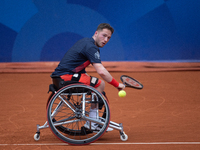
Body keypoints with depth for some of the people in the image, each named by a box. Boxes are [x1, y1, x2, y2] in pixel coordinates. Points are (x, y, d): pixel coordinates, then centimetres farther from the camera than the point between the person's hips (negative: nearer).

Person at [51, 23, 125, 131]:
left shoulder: (86, 42, 17)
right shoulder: (91, 47, -15)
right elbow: (101, 72, -24)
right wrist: (117, 85, -14)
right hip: (65, 76, -11)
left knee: (95, 84, 19)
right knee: (100, 84, -14)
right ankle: (91, 121, -10)